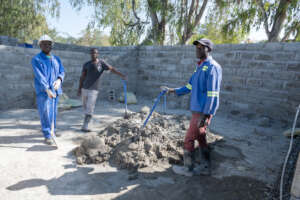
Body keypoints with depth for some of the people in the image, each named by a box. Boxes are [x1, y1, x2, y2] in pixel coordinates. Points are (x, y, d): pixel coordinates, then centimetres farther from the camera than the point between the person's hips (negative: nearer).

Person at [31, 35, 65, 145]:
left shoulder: (56, 59, 13)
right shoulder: (36, 59, -6)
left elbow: (62, 71, 8)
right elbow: (39, 76, -16)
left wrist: (59, 80, -14)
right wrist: (47, 89, -25)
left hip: (55, 90, 6)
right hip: (43, 91, -6)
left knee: (53, 112, 15)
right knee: (45, 113, -4)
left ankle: (52, 131, 30)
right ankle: (47, 136, 4)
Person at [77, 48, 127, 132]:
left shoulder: (101, 63, -1)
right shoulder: (86, 64, 5)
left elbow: (112, 69, -9)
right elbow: (82, 77, 8)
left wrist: (122, 75, -22)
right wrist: (79, 89, 7)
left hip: (94, 90, -3)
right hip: (84, 89, 3)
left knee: (90, 109, -9)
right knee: (85, 107, 12)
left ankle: (85, 126, -5)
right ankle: (86, 121, 33)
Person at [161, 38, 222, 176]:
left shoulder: (212, 67, -15)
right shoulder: (200, 67, 16)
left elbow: (212, 94, -20)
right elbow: (189, 87, 20)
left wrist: (206, 115, -22)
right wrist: (172, 90, 15)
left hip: (203, 112, -9)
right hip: (197, 110, 9)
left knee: (189, 139, 0)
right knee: (201, 138, 16)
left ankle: (188, 169, 17)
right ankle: (206, 168, 29)